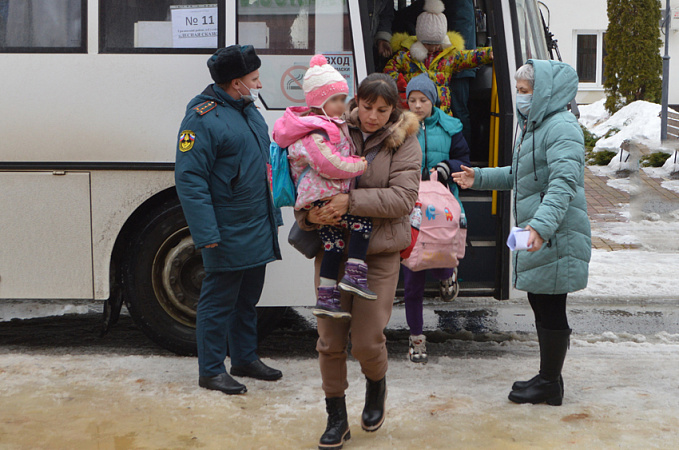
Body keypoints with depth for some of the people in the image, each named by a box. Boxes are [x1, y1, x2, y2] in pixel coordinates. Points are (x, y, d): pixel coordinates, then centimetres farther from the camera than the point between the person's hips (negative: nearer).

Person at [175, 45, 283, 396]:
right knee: (218, 301, 2)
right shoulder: (203, 119, -16)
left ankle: (245, 359, 32)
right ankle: (210, 370, 14)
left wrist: (271, 219, 21)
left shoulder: (249, 111, 12)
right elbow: (188, 178, -19)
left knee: (248, 298, 19)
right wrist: (206, 233, -23)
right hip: (227, 235, -9)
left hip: (256, 231, 9)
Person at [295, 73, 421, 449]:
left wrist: (351, 201, -24)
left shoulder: (404, 142, -3)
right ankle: (336, 418, 23)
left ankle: (376, 387, 33)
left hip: (380, 252, -2)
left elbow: (403, 198, -14)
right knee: (330, 339, 5)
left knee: (367, 340, -3)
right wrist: (308, 214, -17)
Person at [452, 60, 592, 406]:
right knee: (540, 304, 16)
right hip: (537, 234, 10)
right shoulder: (535, 126, 18)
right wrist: (479, 177, 25)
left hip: (555, 235, -10)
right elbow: (519, 175, 30)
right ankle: (548, 377, 28)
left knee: (550, 308, -2)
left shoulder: (561, 127, -16)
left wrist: (542, 224, -40)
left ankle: (550, 384, 9)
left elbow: (563, 183, -28)